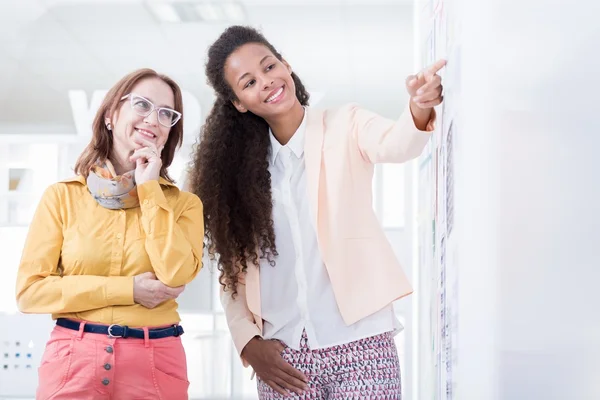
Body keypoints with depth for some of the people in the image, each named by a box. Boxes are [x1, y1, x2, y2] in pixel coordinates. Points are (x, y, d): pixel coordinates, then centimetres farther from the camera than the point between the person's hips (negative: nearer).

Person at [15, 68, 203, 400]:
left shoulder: (182, 202, 3)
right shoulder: (62, 196, 2)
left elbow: (176, 277, -14)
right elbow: (30, 290, -3)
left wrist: (150, 190, -8)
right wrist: (127, 290, -9)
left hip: (156, 363, 1)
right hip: (72, 359, 0)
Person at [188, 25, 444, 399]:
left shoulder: (345, 126, -1)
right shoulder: (240, 165, 7)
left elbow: (394, 143, -23)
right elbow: (233, 265, 9)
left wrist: (419, 110, -44)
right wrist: (248, 342, -2)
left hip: (359, 343, -3)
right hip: (283, 353, 3)